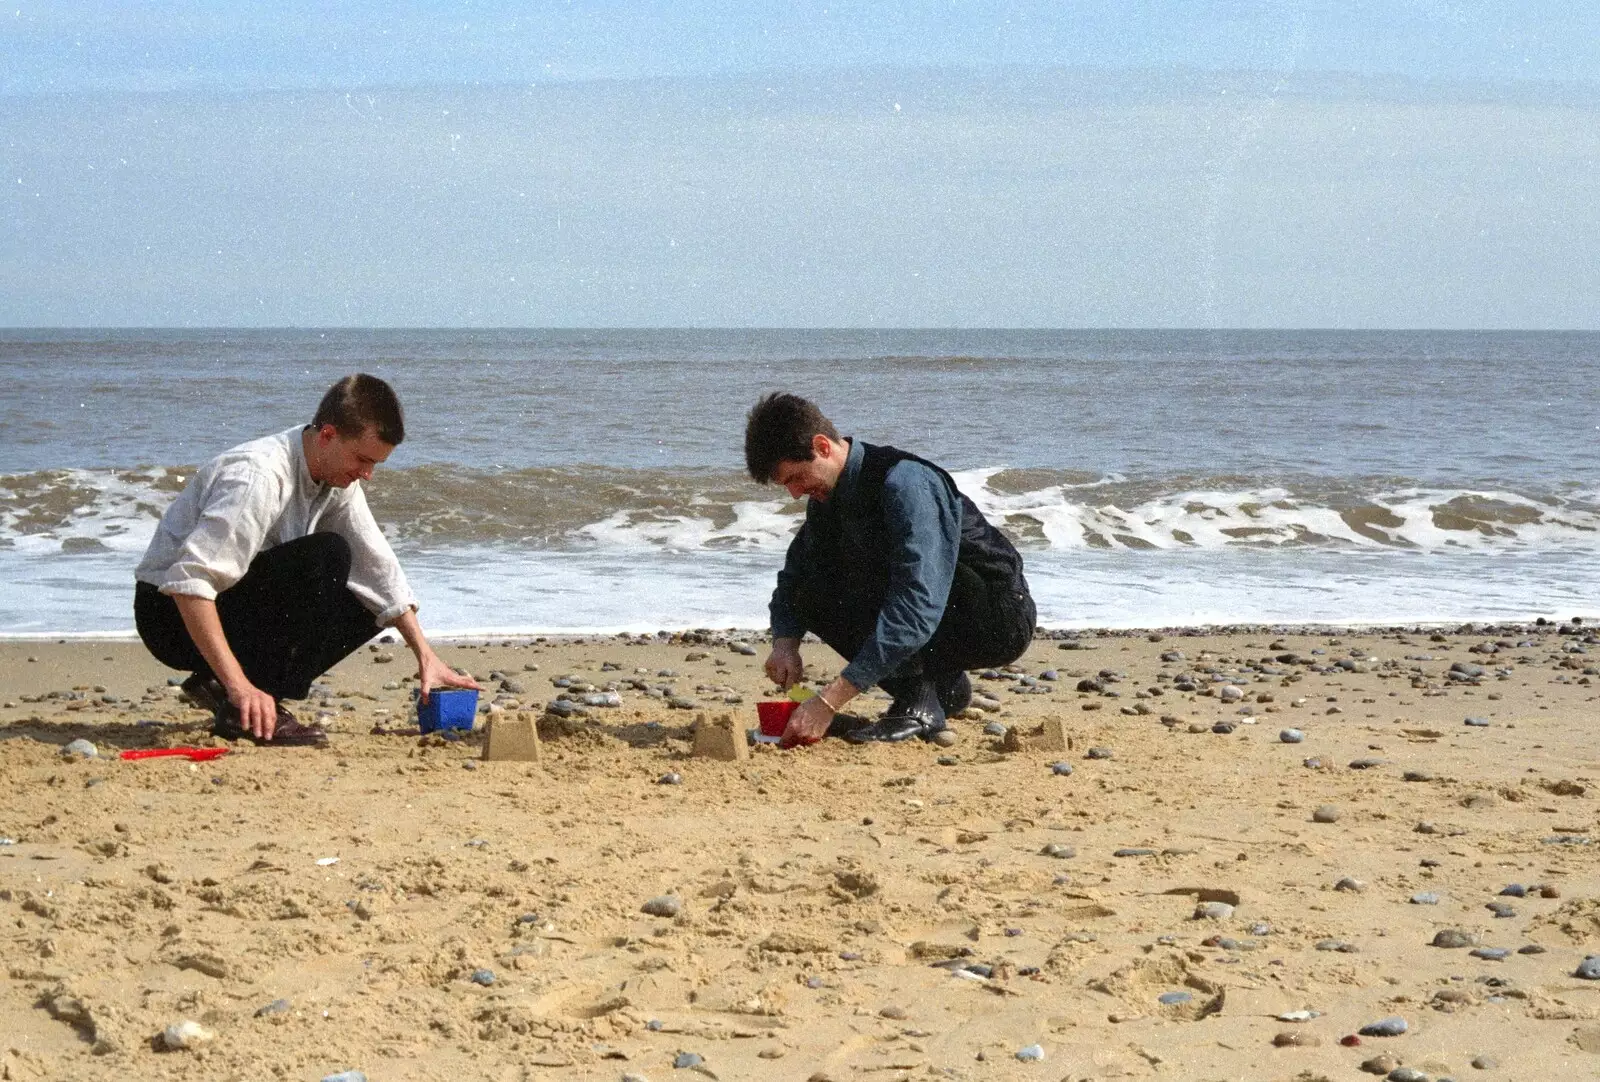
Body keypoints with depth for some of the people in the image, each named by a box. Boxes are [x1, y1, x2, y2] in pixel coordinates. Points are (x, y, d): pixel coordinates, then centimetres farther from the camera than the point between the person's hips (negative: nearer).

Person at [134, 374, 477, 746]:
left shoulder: (339, 479, 0)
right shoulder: (260, 476, -28)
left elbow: (378, 567, 8)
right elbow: (189, 581, -36)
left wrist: (426, 656, 1)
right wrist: (239, 685, -40)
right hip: (173, 613, -9)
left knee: (366, 605, -2)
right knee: (326, 556, -26)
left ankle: (221, 688, 0)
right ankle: (241, 706, -23)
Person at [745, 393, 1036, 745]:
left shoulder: (905, 484, -28)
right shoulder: (827, 498, 0)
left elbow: (917, 610, -38)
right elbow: (792, 580, 13)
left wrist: (830, 700, -41)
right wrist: (785, 643, -12)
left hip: (1004, 621, -9)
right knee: (812, 596, -4)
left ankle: (919, 703, -20)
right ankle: (943, 686, 3)